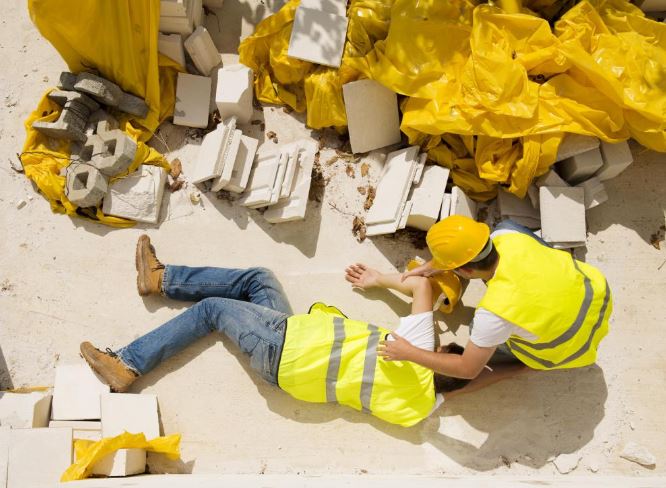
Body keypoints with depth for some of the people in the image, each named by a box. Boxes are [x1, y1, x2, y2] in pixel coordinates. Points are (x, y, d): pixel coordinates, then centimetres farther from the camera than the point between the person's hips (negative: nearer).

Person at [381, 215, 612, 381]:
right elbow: (472, 247, 2)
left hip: (574, 347, -5)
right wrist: (432, 265, 7)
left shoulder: (495, 312, -38)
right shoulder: (509, 235, -24)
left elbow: (468, 370, -23)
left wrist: (409, 353, -16)